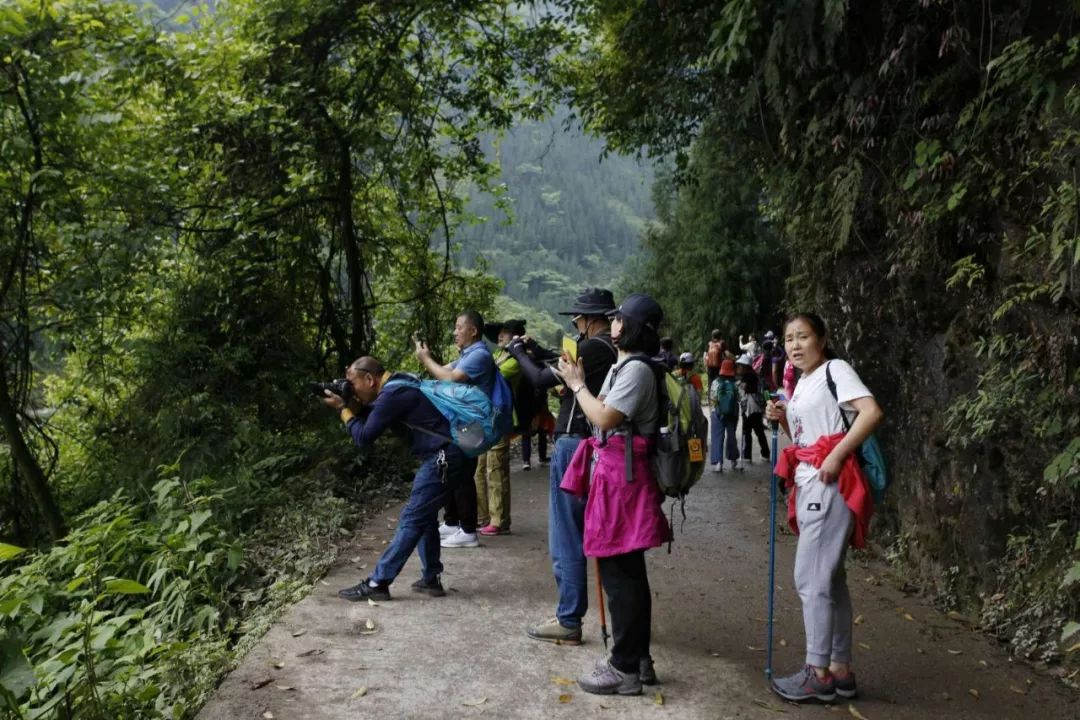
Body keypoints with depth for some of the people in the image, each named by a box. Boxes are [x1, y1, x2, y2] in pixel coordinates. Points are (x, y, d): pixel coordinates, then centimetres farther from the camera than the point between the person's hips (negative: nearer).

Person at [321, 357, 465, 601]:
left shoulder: (392, 395, -16)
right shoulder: (397, 384, 15)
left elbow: (363, 438, -13)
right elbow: (372, 419, 23)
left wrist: (342, 409, -2)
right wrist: (355, 406, 5)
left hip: (442, 459, -10)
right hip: (444, 457, 10)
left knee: (411, 521, -5)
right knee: (425, 517, 18)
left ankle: (376, 584, 1)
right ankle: (431, 580, 22)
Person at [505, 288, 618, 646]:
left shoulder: (593, 348, -16)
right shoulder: (615, 349, 12)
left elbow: (543, 379, -15)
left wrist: (519, 352, 1)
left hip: (575, 445, -9)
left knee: (567, 538, -1)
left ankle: (568, 622, 7)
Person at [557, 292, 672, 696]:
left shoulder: (636, 369, -15)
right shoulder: (625, 365, 18)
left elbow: (603, 418, -21)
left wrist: (577, 385, -10)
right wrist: (580, 382, 11)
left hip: (621, 476, -11)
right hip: (615, 473, 11)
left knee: (617, 572, -5)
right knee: (628, 571, 15)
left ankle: (625, 668, 3)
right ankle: (638, 658, 25)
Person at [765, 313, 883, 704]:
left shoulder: (835, 370, -8)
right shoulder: (802, 383, 17)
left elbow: (871, 411, -22)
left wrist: (837, 455, -24)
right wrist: (782, 419, 4)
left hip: (829, 485, -9)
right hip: (808, 486, 9)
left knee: (811, 578, -7)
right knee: (829, 577, 12)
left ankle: (818, 674, 2)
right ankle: (841, 669, 21)